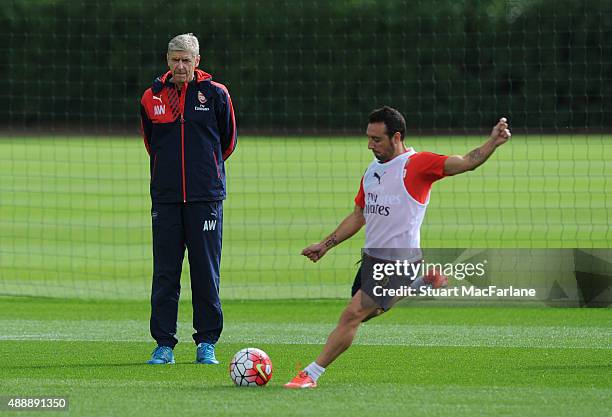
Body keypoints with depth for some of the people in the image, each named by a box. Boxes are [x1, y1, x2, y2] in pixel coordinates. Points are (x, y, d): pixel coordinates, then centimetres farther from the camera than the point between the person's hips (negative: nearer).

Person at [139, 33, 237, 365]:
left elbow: (227, 140, 12)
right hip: (165, 197, 2)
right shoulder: (152, 97, 5)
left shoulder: (215, 94, 0)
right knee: (164, 272, 1)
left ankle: (206, 343, 6)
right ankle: (164, 344, 4)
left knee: (206, 272, -1)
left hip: (205, 197, -2)